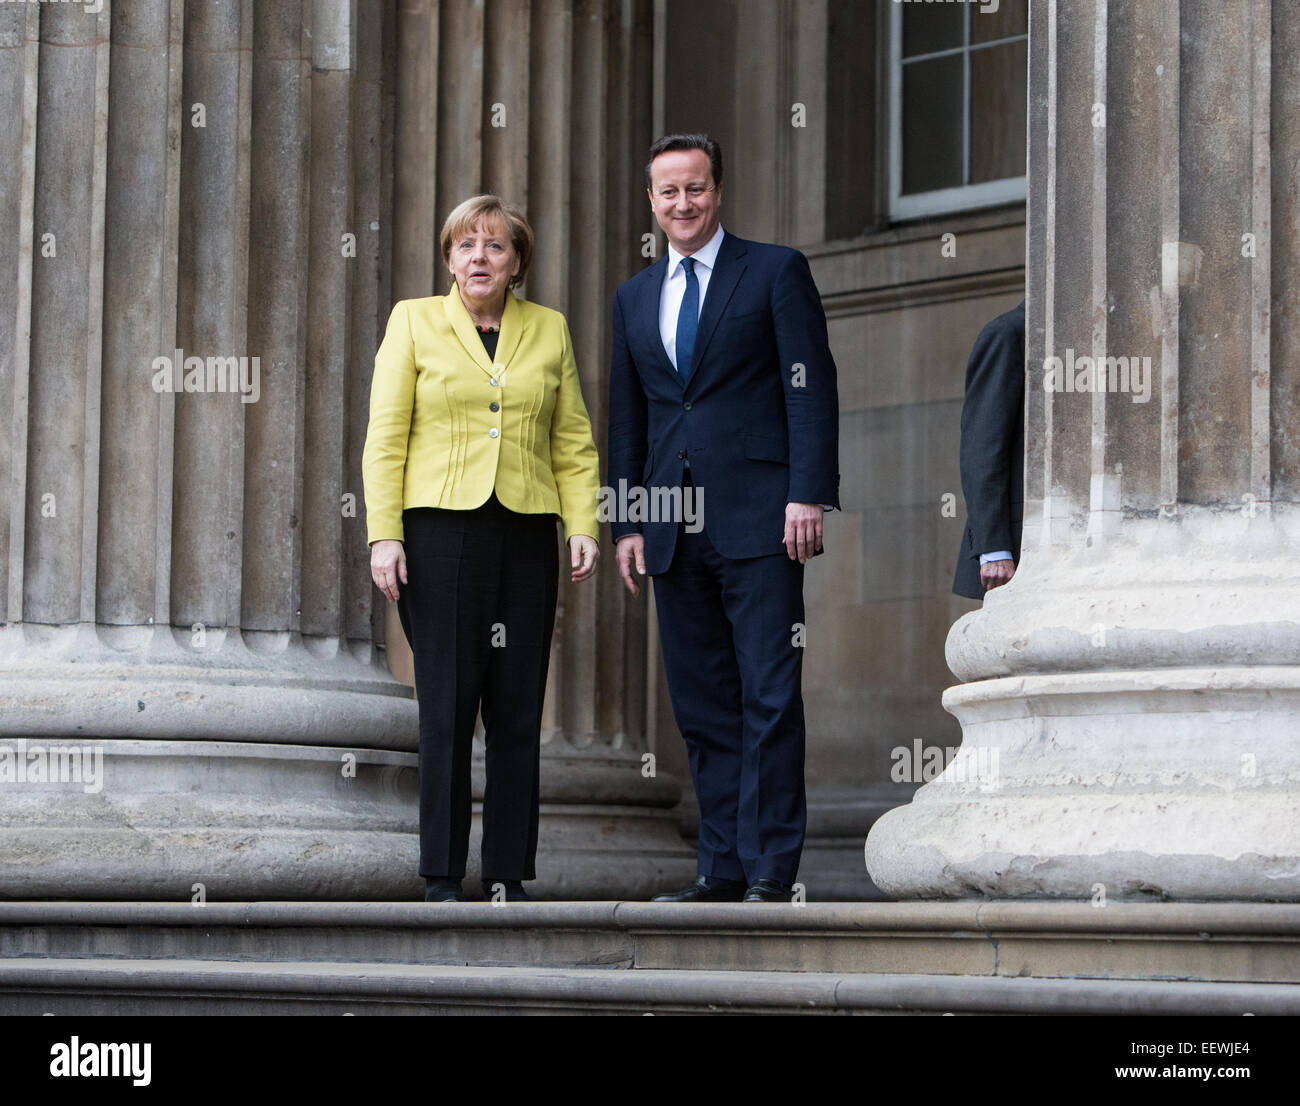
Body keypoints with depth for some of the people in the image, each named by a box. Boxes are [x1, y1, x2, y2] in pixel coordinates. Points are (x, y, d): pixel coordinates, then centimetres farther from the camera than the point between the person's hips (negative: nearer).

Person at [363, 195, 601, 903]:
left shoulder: (550, 331, 14)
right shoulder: (414, 322, 7)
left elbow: (574, 442, 13)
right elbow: (385, 438, 2)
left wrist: (583, 525, 1)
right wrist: (384, 535, -6)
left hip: (525, 534, 3)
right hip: (440, 528, -2)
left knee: (518, 709, 1)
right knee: (447, 706, -4)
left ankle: (508, 873, 7)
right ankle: (442, 877, 1)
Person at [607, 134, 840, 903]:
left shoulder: (776, 271, 3)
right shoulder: (634, 297, 18)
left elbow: (812, 387, -3)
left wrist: (808, 494, -12)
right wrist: (627, 523, 12)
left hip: (759, 520, -5)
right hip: (675, 525, 5)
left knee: (770, 697, -6)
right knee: (703, 707, 5)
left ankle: (772, 870, -4)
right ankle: (723, 868, 9)